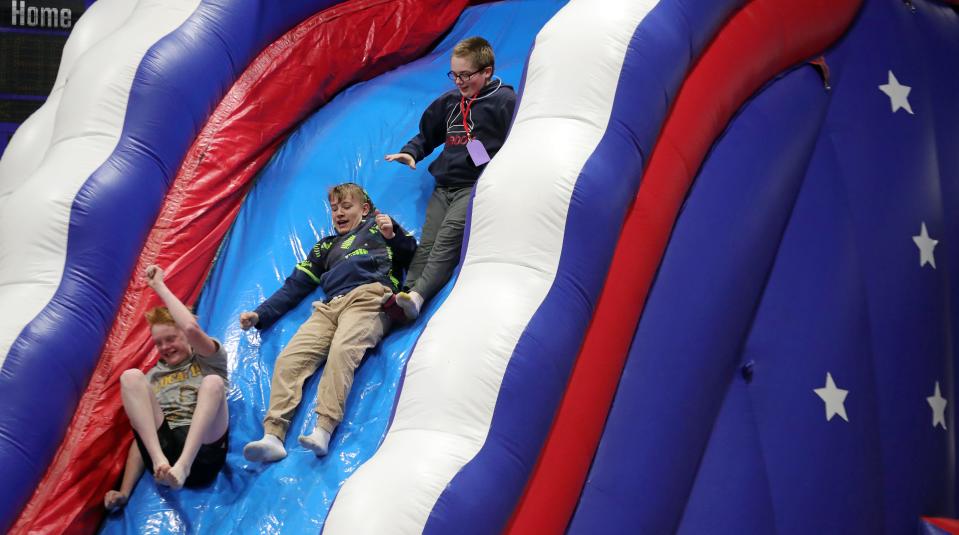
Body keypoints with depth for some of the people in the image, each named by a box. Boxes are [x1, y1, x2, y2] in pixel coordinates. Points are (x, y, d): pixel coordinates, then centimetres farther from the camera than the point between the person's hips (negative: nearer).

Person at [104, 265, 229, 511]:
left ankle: (183, 464, -45)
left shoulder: (209, 361, 18)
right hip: (161, 446, 3)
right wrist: (124, 491, 7)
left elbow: (192, 328, -6)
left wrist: (159, 286, 5)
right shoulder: (153, 376, 28)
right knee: (131, 377, -13)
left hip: (202, 450, -3)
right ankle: (160, 460, -34)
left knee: (213, 382, -27)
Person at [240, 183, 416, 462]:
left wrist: (393, 235, -7)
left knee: (342, 349, -34)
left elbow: (413, 255, 12)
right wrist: (259, 315, 24)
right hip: (329, 307, 5)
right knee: (289, 358, -19)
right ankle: (273, 436, -31)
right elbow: (295, 286, 33)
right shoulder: (325, 247, 37)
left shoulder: (378, 226, 26)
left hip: (369, 298, -5)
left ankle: (323, 431, -47)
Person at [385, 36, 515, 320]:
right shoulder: (448, 102, 20)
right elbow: (427, 135, 33)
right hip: (444, 186, 6)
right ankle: (402, 294, -28)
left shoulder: (505, 101, 1)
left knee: (448, 238, -26)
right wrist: (410, 153, 13)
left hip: (479, 185, -6)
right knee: (427, 243, -12)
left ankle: (416, 296, -42)